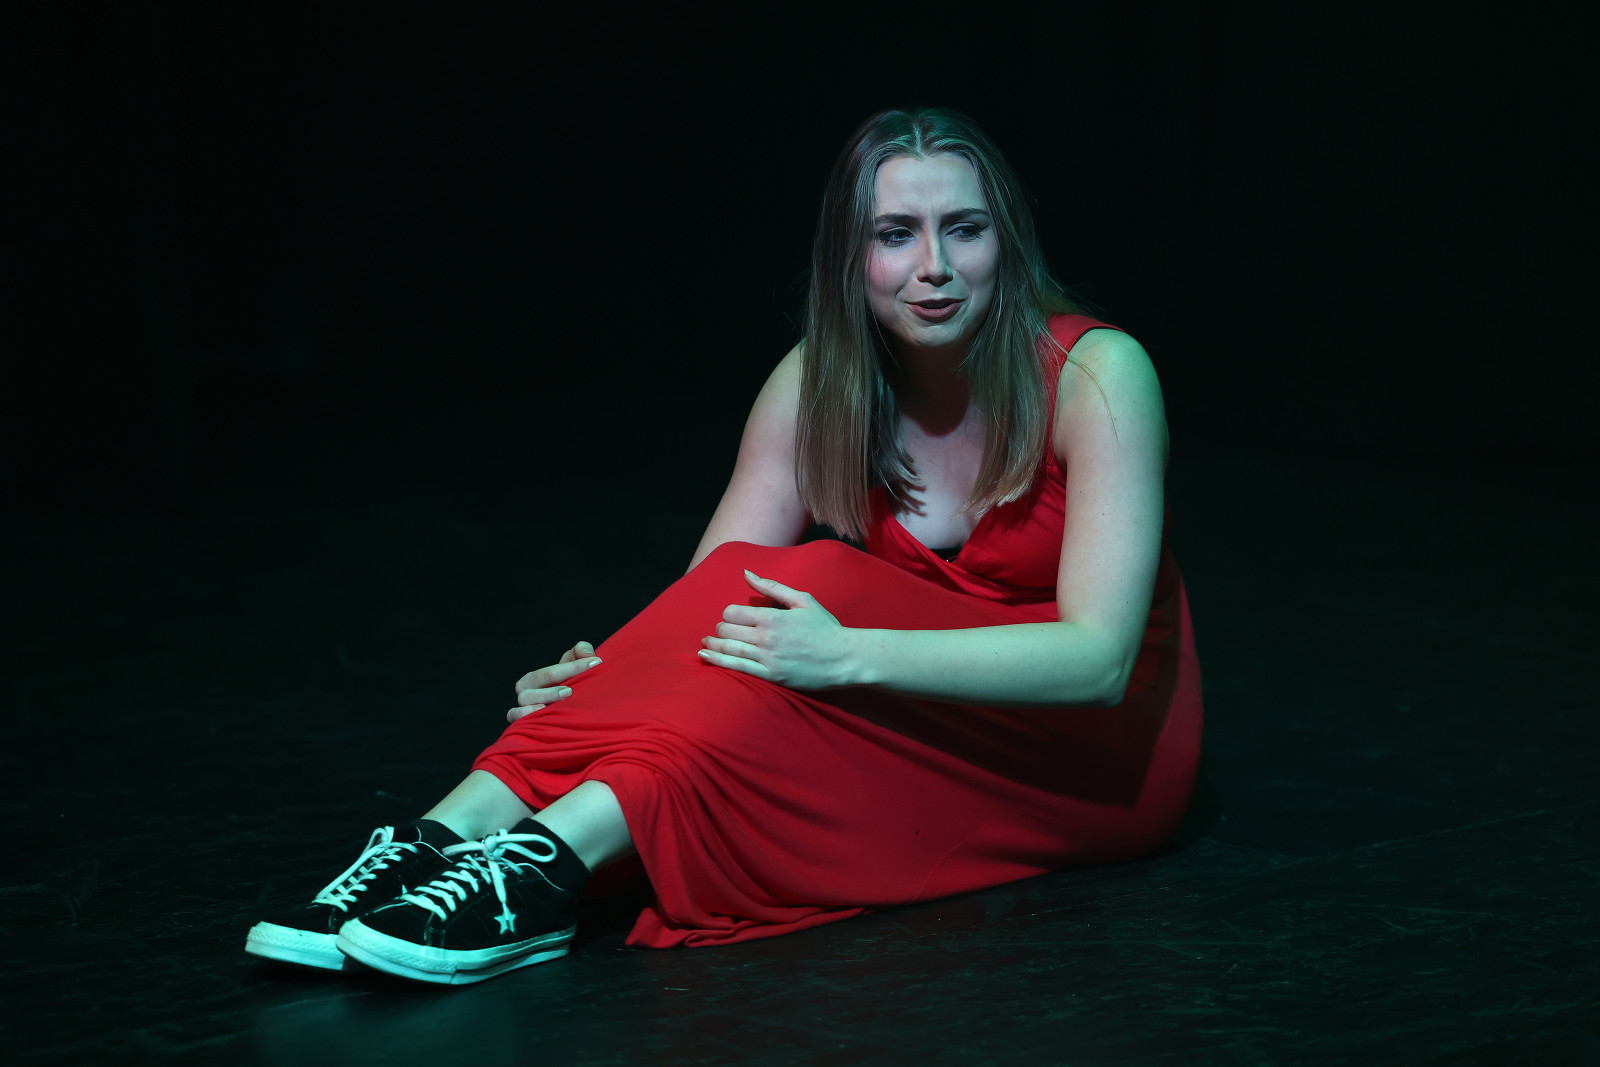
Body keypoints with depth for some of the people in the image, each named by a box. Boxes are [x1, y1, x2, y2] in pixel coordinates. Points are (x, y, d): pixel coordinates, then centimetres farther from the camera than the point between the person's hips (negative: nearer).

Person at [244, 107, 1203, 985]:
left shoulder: (1096, 375, -19)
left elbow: (1099, 656, -28)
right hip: (928, 735, 4)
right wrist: (608, 679, -32)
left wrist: (851, 654, -40)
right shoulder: (818, 385, -5)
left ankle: (554, 852, -47)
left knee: (814, 585, -31)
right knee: (751, 591, -27)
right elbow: (714, 602, -9)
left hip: (1104, 740, -4)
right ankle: (451, 834, -38)